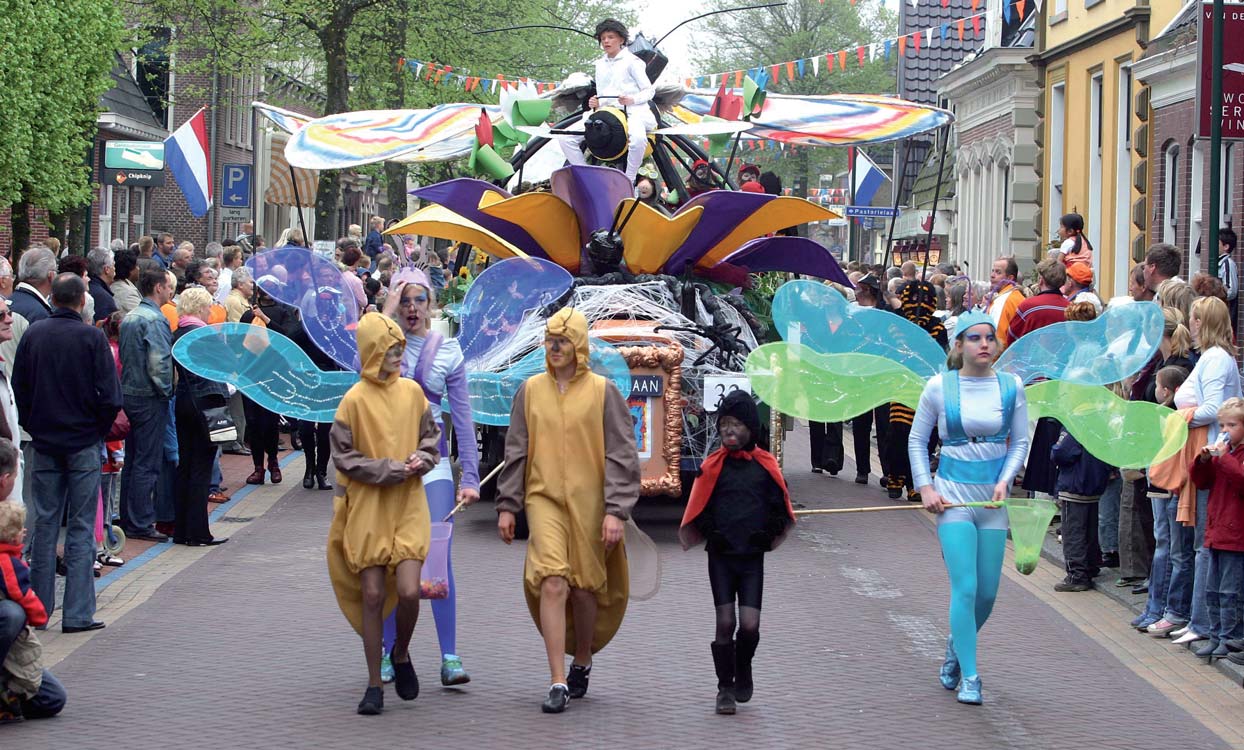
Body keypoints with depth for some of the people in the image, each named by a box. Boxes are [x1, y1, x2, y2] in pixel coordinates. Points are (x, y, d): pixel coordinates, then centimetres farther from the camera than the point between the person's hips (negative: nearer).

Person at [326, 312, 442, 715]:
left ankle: (401, 654, 20)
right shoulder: (355, 400, -7)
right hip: (368, 506, -2)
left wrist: (421, 460, -6)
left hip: (408, 505, 2)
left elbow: (431, 436, 15)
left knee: (408, 591, -10)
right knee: (373, 594, 1)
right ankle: (374, 684, 12)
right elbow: (344, 456, -4)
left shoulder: (412, 391, 3)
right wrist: (390, 469, -12)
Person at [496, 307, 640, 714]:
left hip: (589, 504, 0)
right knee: (552, 584, -13)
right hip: (544, 499, 1)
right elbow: (516, 452, 11)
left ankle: (582, 661, 36)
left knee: (585, 587, 9)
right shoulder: (531, 390, 6)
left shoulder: (602, 391, -1)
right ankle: (558, 684, -12)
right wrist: (507, 505, 8)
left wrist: (616, 511, -9)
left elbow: (621, 456, -2)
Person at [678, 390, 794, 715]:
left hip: (752, 557, 0)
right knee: (725, 622, -4)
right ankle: (725, 688, 10)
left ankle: (743, 667, 21)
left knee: (749, 625, -9)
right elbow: (698, 509, 8)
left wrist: (769, 533, -1)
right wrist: (710, 533, -3)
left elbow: (779, 506, 10)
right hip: (721, 556, 0)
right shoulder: (713, 465, 1)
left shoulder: (766, 465, 1)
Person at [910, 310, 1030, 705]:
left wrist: (1005, 481, -9)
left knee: (987, 593, 7)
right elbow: (917, 439, 5)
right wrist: (925, 487, -4)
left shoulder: (1011, 387, 2)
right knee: (965, 588, -11)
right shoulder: (939, 386, -3)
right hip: (952, 494, -3)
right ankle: (969, 677, -2)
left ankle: (955, 649, 35)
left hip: (992, 497, 3)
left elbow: (1021, 442, 7)